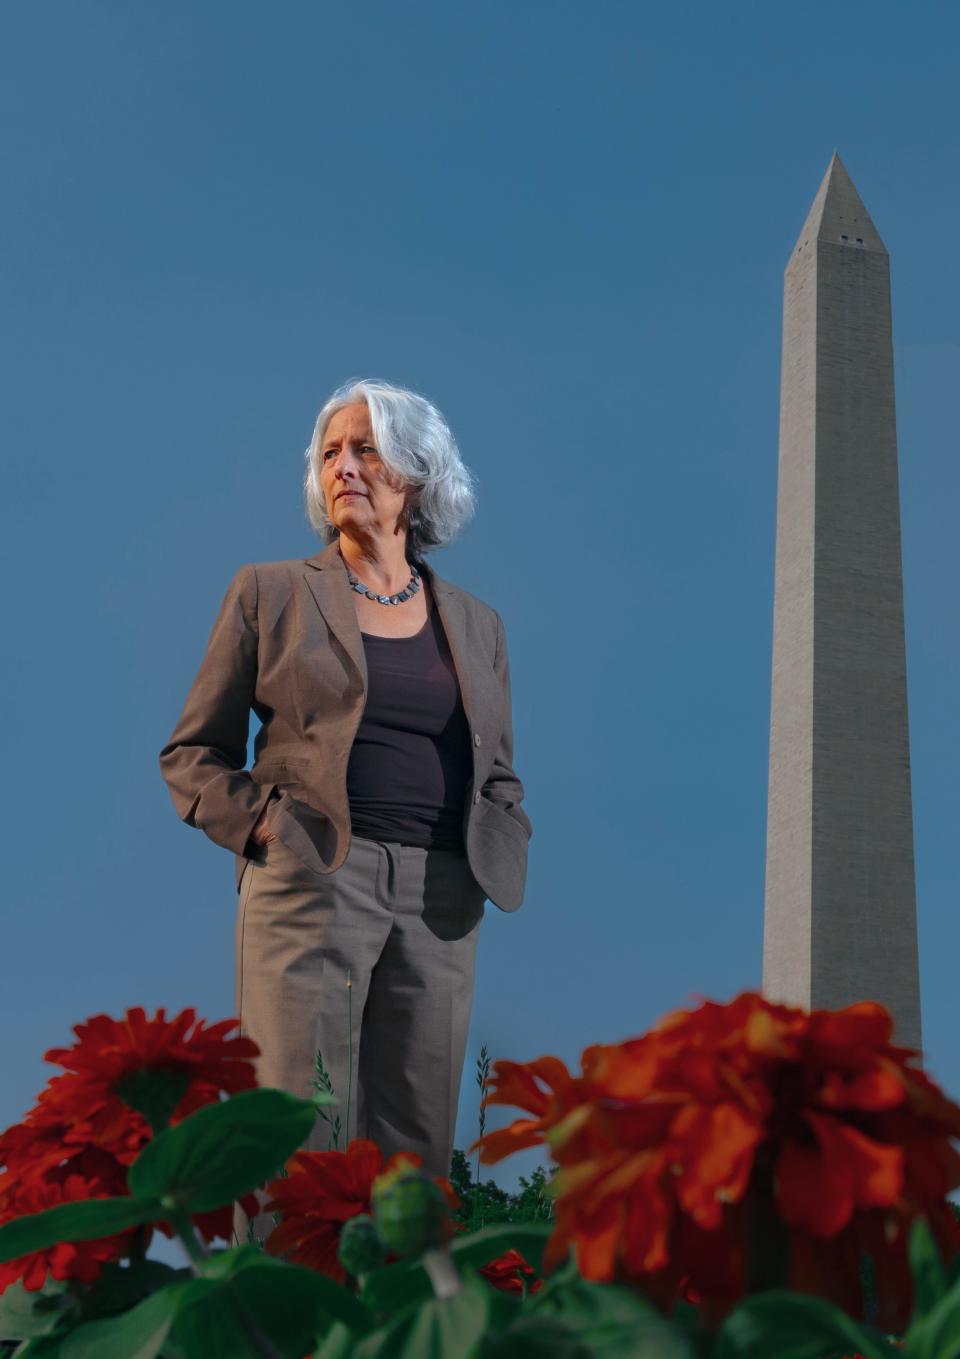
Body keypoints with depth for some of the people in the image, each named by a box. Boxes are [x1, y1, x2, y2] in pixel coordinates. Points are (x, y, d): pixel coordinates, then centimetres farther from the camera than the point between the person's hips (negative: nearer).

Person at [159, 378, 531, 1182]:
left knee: (418, 1147, 5)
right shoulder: (270, 593, 9)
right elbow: (191, 753, 10)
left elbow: (501, 776, 24)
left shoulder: (477, 624, 17)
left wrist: (497, 857, 5)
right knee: (299, 1134, -7)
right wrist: (259, 821, -7)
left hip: (440, 903, 3)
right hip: (311, 882, -3)